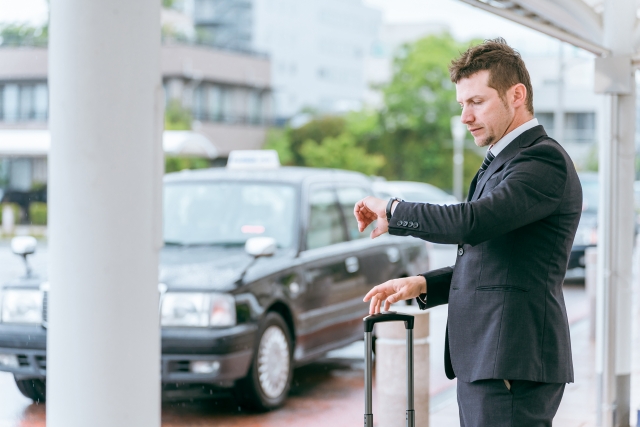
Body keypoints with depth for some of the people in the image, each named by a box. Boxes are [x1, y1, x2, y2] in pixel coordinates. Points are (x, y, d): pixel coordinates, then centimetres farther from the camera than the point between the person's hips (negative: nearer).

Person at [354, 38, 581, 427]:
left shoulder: (544, 159, -12)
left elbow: (472, 222, -26)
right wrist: (424, 285, 10)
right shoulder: (501, 162, 21)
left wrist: (392, 211, -12)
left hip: (513, 367, -10)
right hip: (484, 362, 10)